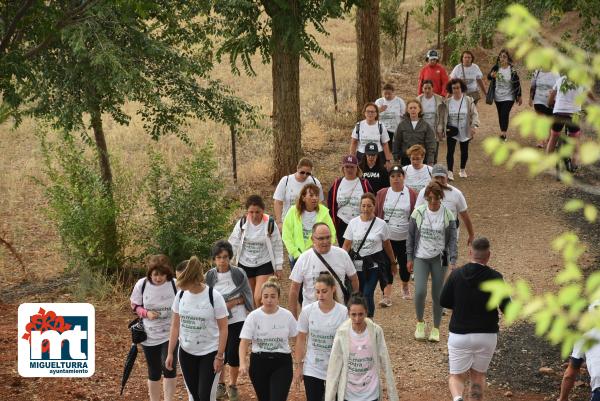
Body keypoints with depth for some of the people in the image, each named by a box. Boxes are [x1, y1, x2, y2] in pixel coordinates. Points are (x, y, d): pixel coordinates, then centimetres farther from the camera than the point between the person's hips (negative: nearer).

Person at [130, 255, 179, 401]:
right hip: (149, 336, 2)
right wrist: (146, 313, -16)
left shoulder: (176, 284, -14)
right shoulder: (141, 285, -11)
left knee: (169, 368, -19)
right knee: (154, 373, 13)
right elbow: (134, 305, 3)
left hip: (171, 335, -2)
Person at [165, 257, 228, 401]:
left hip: (210, 353, -4)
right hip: (186, 352, 4)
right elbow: (175, 325, 4)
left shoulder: (214, 297, -17)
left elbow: (223, 328, -11)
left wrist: (220, 356, -12)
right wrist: (170, 353, 2)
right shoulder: (181, 295, -4)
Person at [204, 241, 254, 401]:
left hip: (237, 320, -1)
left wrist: (234, 302, -16)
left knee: (233, 354, 1)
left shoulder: (239, 274, -8)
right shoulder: (210, 276, -5)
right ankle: (221, 384, 31)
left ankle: (233, 386, 24)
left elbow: (247, 296, -1)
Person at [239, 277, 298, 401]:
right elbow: (244, 342, -9)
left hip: (282, 364, -1)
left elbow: (296, 339, 6)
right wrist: (242, 363, -24)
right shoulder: (253, 316, -6)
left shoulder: (287, 316, -3)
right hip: (259, 362, 1)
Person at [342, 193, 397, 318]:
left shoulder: (381, 224, -2)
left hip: (374, 265, -2)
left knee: (368, 294, -13)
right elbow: (346, 245, 2)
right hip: (356, 264, 2)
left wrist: (393, 263, 18)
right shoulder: (353, 223, 1)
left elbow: (387, 245, 10)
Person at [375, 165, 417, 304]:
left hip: (405, 238, 0)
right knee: (386, 266, -8)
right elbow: (376, 214, 6)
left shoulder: (412, 195, -2)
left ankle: (405, 287, 41)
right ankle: (387, 296, -6)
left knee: (405, 265, 13)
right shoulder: (382, 194, 2)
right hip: (386, 237, 0)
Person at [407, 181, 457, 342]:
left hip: (439, 258, 0)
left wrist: (453, 261, -9)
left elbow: (452, 239, 0)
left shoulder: (448, 215, -4)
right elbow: (411, 236, 5)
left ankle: (436, 328, 19)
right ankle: (420, 322, 10)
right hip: (421, 258, 0)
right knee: (420, 291, -15)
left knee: (437, 295, 3)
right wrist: (409, 258, 3)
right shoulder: (418, 213, -3)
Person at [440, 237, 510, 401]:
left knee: (457, 376, 8)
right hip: (487, 335, 0)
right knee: (478, 375, 20)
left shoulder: (456, 275, -6)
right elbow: (507, 308, -12)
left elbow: (443, 302, 2)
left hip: (459, 334, 0)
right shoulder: (495, 277, -10)